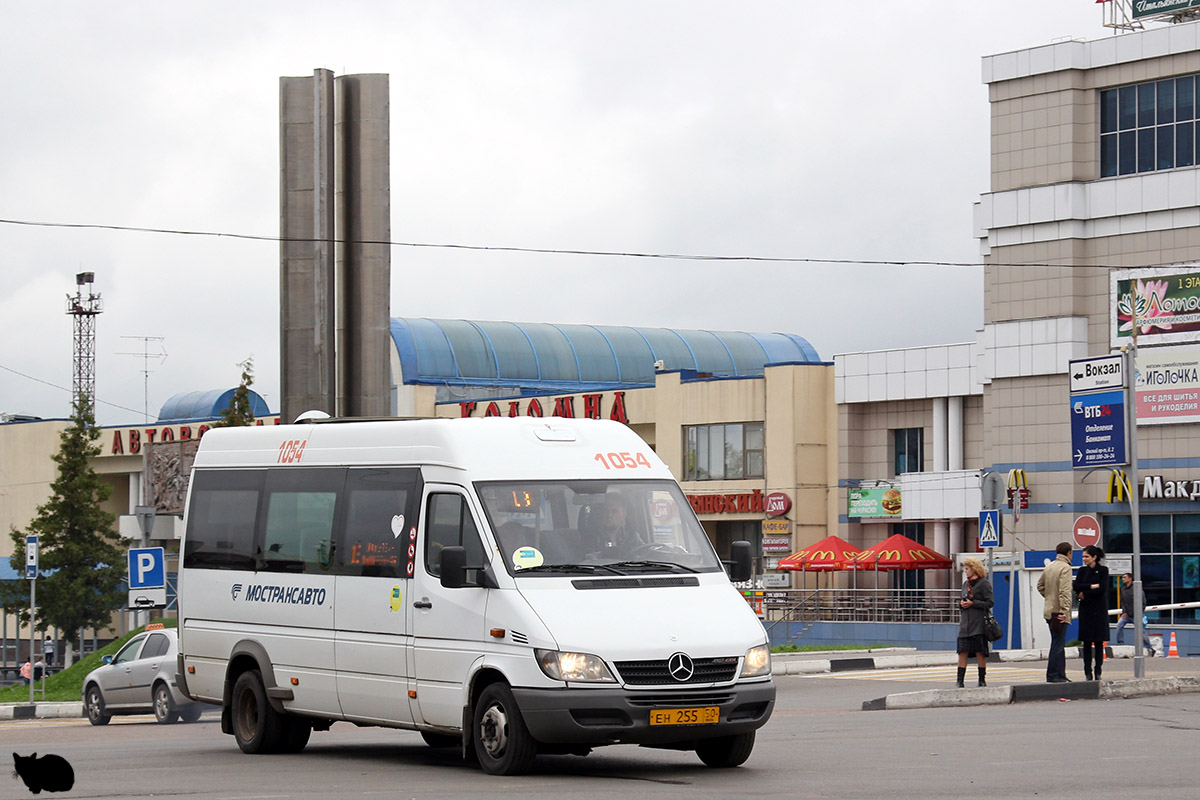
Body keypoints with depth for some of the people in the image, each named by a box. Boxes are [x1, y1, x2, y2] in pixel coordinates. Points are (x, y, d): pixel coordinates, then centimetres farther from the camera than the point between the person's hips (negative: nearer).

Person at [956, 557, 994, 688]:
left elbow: (989, 603, -9)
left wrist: (972, 603, -15)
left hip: (979, 623, -6)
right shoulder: (965, 584, 16)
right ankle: (960, 681, -1)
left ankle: (982, 680, 8)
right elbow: (960, 599, 24)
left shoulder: (984, 583, -5)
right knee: (963, 652, -1)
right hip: (965, 622, 6)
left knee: (980, 652, -1)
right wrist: (961, 603, 1)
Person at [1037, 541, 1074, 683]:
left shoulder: (1049, 567, 13)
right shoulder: (1065, 568, -13)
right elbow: (1065, 591, -20)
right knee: (1058, 644, -6)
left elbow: (1040, 585, 22)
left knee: (1059, 644, 15)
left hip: (1049, 611, 9)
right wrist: (1064, 610, -23)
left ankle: (1060, 674, 19)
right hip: (1059, 612, -9)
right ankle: (1053, 675, -6)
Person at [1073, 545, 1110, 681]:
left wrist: (1084, 594, -8)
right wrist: (1091, 586, -13)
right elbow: (1076, 586, -2)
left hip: (1099, 609, -3)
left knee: (1098, 641, -2)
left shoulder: (1102, 570, -1)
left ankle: (1098, 672, 3)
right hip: (1085, 609, 3)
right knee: (1086, 642, 0)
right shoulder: (1082, 570, 10)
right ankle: (1088, 672, 2)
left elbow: (1102, 589, -12)